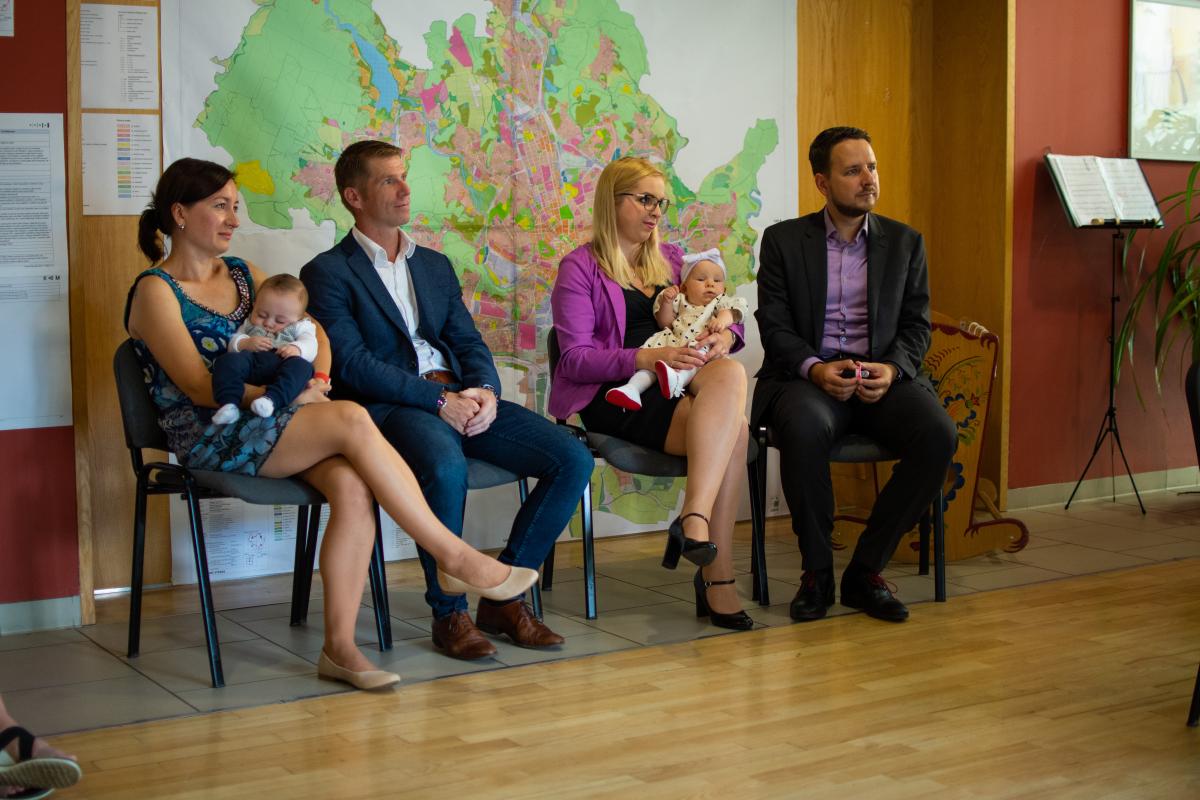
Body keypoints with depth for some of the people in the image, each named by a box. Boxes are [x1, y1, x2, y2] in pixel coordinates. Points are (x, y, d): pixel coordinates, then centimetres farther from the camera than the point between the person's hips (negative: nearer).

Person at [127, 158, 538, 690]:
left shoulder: (242, 274, 19)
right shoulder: (156, 291, -1)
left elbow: (311, 328, 18)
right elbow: (200, 387, -10)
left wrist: (317, 380, -2)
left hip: (269, 426, 6)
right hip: (210, 439, -6)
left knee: (354, 487, -27)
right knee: (352, 419, -29)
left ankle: (339, 646, -26)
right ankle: (455, 557, -23)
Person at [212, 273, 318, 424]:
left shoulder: (300, 327, 24)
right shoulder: (250, 324, 33)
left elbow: (310, 346, 5)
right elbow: (233, 342, 20)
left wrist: (297, 348, -19)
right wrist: (246, 343, -3)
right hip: (251, 360, 2)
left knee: (302, 366, -35)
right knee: (227, 360, -28)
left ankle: (272, 399, -57)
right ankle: (229, 403, -45)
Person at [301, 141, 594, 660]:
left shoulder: (435, 265, 24)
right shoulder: (327, 273, 3)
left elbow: (468, 341, 16)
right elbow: (352, 364, -9)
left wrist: (485, 391, -7)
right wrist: (439, 399, -17)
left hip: (460, 398, 6)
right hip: (389, 406, -6)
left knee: (573, 459, -13)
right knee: (445, 467, -39)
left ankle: (505, 597, -4)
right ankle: (449, 613, -18)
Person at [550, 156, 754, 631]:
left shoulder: (672, 260, 23)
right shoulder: (580, 268, 3)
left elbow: (726, 317, 19)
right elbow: (576, 358, -7)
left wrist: (724, 337, -7)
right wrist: (647, 357, -21)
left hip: (679, 386, 6)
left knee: (730, 373, -32)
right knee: (731, 431, -30)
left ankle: (694, 519, -38)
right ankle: (718, 580, -32)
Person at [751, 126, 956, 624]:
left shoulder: (905, 242, 14)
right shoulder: (783, 241, 8)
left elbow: (916, 325, 9)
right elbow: (774, 325, 0)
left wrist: (892, 368, -13)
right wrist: (815, 368, -19)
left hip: (884, 377, 3)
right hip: (807, 376, -2)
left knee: (938, 434, -28)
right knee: (805, 429, -38)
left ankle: (866, 570, -14)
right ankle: (817, 572, -18)